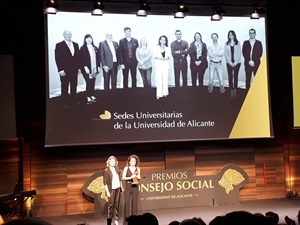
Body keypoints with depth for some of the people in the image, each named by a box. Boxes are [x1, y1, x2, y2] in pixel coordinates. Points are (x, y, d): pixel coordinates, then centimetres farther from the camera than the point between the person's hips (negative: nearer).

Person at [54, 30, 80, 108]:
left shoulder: (76, 45, 11)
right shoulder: (59, 45, -5)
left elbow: (78, 57, 13)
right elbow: (58, 58, -9)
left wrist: (79, 67, 7)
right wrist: (60, 70, -15)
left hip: (74, 70, 4)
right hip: (64, 70, -4)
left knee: (74, 86, 9)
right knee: (65, 87, 2)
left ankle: (74, 99, 19)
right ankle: (65, 103, 8)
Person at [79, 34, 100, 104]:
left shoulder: (95, 48, 13)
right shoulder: (82, 48, -2)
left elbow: (98, 58, 14)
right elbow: (81, 59, -8)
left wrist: (98, 66, 7)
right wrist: (85, 67, -16)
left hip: (94, 68, 5)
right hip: (86, 68, -4)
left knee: (93, 83, 6)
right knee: (89, 82, -8)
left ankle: (92, 96, 14)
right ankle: (88, 97, -3)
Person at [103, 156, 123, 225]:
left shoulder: (117, 169, 9)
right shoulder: (106, 171, -6)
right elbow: (105, 182, -8)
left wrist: (121, 188, 9)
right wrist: (107, 191, -12)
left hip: (118, 188, 4)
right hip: (112, 189, -4)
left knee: (117, 204, 7)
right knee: (111, 205, 1)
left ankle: (116, 219, 14)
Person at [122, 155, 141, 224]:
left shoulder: (138, 169, 4)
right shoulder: (126, 168, -3)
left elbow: (139, 178, 12)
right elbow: (123, 178, -5)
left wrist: (136, 176, -10)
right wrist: (130, 177, -18)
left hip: (135, 187, 2)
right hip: (128, 187, -2)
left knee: (135, 202, 5)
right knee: (127, 202, -3)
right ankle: (126, 218, 3)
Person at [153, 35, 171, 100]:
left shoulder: (167, 48, 8)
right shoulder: (156, 47, 1)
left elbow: (169, 55, 9)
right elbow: (154, 56, 0)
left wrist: (167, 57, -12)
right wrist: (159, 58, -15)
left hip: (166, 65, 2)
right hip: (158, 65, -2)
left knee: (165, 79, 0)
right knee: (159, 79, -7)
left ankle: (165, 93, 9)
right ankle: (159, 94, -6)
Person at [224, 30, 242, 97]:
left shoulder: (237, 43, 2)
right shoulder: (226, 43, 3)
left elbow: (239, 53, -1)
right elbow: (225, 53, 0)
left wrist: (235, 62, -9)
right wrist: (230, 63, -8)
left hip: (237, 62, 0)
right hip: (229, 63, 0)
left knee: (236, 76, 3)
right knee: (230, 76, -1)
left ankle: (235, 90, 7)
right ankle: (231, 91, 2)